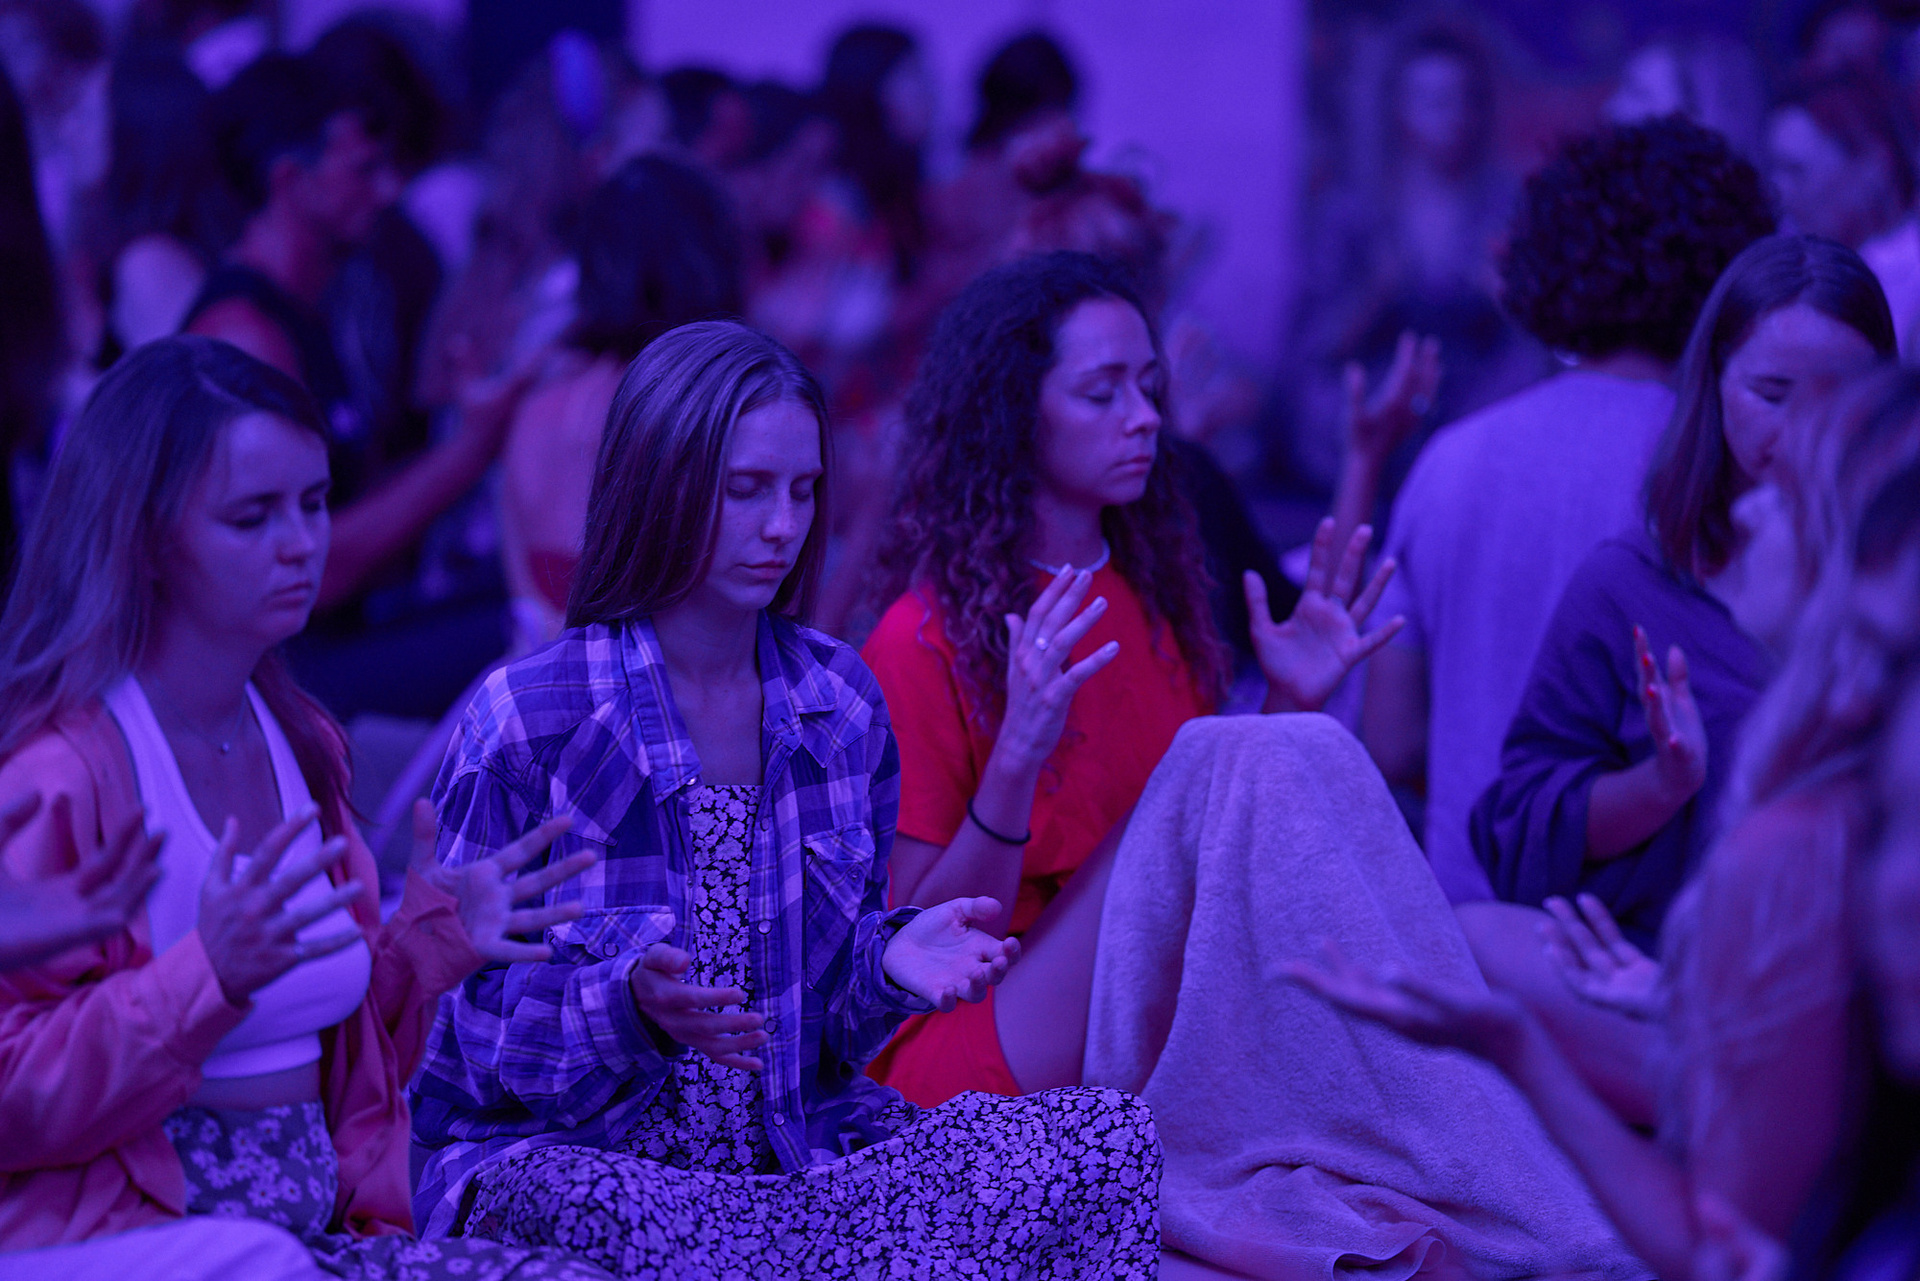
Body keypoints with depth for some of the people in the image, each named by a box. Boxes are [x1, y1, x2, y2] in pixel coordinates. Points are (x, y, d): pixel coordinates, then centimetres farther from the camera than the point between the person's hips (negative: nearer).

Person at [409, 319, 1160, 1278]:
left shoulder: (841, 704, 6)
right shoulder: (527, 721, -10)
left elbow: (833, 1018, 12)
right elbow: (474, 1032, -8)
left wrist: (891, 964, -12)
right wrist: (630, 1006, -29)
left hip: (799, 1149, 4)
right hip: (567, 1155, -4)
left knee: (1113, 1141, -19)